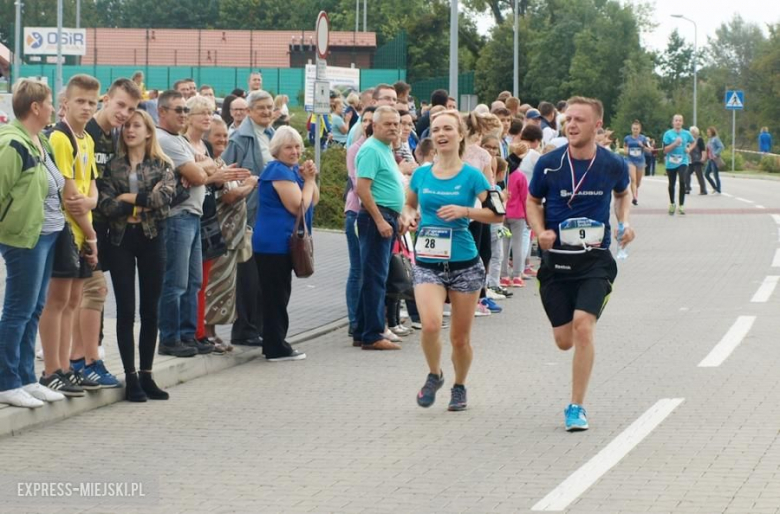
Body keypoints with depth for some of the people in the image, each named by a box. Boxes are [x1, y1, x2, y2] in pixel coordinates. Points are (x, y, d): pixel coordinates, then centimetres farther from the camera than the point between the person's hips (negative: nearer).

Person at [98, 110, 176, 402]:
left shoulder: (162, 166, 5)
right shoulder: (113, 166, 6)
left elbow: (166, 195, -15)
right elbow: (105, 205, -7)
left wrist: (129, 198, -11)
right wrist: (145, 202, -11)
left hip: (151, 238, 0)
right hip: (121, 239, 0)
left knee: (150, 310, 5)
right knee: (126, 310, -1)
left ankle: (146, 375, 13)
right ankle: (131, 377, 2)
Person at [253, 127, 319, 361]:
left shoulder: (292, 170, 16)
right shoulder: (279, 171, -15)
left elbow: (313, 201, 14)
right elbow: (298, 206, -19)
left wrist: (309, 178, -3)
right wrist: (309, 179, -9)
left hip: (281, 243, 11)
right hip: (275, 243, -11)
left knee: (277, 295, 15)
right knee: (277, 295, -6)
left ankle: (274, 345, 21)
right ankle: (277, 348, -3)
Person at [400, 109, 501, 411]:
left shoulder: (471, 176, -5)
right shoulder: (421, 175, 5)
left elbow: (497, 214, -8)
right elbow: (410, 204, 23)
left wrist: (464, 211, -21)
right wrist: (408, 216, 1)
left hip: (464, 262, -1)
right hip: (428, 263, 1)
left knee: (460, 337, 7)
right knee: (430, 324, -21)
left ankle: (459, 387, 32)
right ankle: (434, 375, 7)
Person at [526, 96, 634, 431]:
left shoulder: (613, 165, -4)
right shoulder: (548, 164, -6)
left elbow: (623, 193, 19)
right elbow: (532, 201, 10)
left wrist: (624, 222, 1)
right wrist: (540, 231, -9)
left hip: (595, 259, -1)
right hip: (556, 259, 1)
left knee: (583, 325, -19)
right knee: (564, 340, 4)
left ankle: (577, 407, -7)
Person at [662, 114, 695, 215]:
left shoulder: (686, 134, 2)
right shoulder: (668, 134, -5)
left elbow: (693, 141, 23)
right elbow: (665, 150, -9)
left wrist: (689, 149, 5)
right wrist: (675, 143, -21)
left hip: (682, 162, 0)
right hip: (671, 162, 0)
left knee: (682, 182, -20)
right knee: (671, 184, 12)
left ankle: (681, 205, -12)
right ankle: (672, 204, 33)